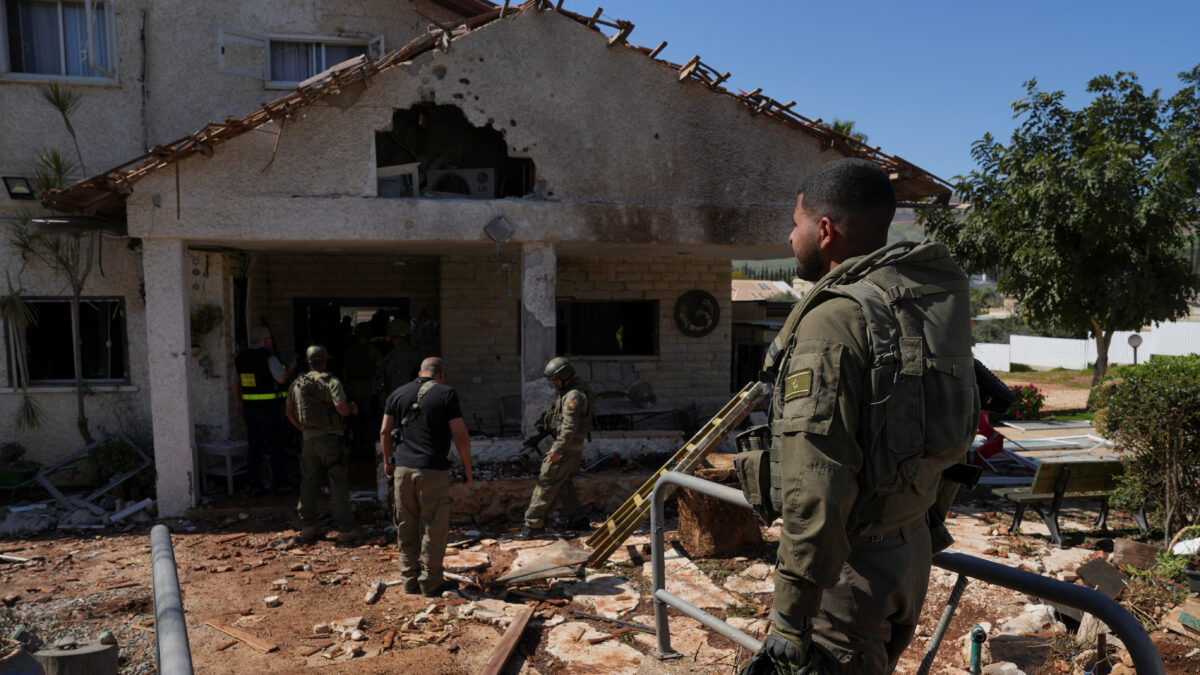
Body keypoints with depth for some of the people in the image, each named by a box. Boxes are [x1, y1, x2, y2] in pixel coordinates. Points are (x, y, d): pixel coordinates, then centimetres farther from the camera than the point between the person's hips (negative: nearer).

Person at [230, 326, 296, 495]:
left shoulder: (240, 358, 9)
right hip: (268, 409, -6)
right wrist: (291, 368, -3)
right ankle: (280, 483, 10)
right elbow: (281, 378, -21)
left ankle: (254, 485, 12)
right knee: (275, 447, 4)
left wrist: (239, 402, 25)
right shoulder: (269, 357, -13)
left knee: (254, 448, 11)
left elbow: (233, 383, 15)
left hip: (249, 409, 6)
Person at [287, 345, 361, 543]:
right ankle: (345, 530, 1)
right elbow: (341, 407, -23)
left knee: (308, 482, 15)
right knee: (338, 484, 0)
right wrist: (352, 409, -2)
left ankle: (308, 526, 19)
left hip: (308, 439, 5)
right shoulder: (330, 381, -9)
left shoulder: (297, 384, 10)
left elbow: (290, 413, 19)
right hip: (329, 438, -5)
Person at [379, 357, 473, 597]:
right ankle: (431, 583, 9)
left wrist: (388, 460, 24)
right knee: (434, 527, 3)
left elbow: (385, 432, 10)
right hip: (433, 470, -5)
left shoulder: (397, 394, 11)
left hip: (403, 469, 5)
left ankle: (410, 580, 19)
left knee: (407, 527, 12)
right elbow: (460, 435, -8)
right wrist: (467, 467, 2)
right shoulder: (446, 393, -3)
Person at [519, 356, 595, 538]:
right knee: (564, 484, 15)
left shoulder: (574, 395, -19)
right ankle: (577, 520, 18)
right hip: (572, 446, 11)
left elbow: (570, 426, -26)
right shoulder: (575, 387, 14)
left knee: (547, 482, -9)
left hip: (568, 446, -11)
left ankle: (534, 523, -8)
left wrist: (557, 448, -28)